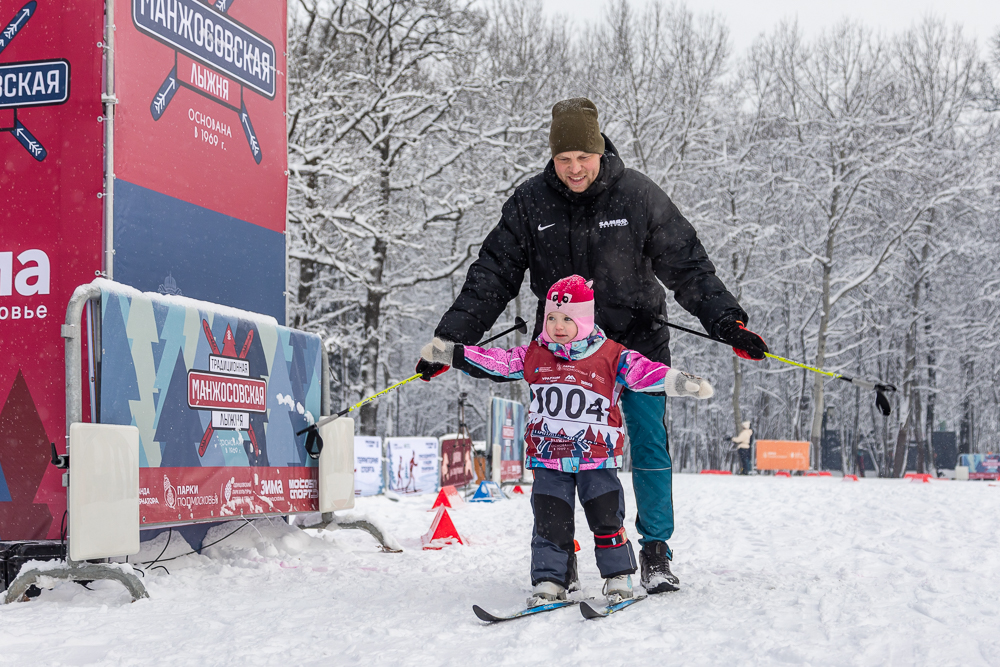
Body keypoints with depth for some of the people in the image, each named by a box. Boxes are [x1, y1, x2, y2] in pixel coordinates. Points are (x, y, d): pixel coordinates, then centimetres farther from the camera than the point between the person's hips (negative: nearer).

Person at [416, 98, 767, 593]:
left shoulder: (638, 195, -9)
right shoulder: (530, 203, -5)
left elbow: (687, 266, -4)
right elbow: (492, 276, -1)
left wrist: (726, 322, -13)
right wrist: (450, 339, -7)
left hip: (636, 339, -1)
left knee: (648, 444, -3)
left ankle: (655, 552, 11)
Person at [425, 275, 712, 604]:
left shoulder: (610, 356, -5)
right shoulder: (534, 355, 5)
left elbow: (645, 371, -11)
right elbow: (496, 362, 10)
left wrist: (686, 383, -23)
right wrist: (452, 354, 7)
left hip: (597, 457, -2)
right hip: (548, 458, 2)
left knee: (606, 519, 0)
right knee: (550, 523, 0)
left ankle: (618, 577, 14)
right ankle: (550, 581, 8)